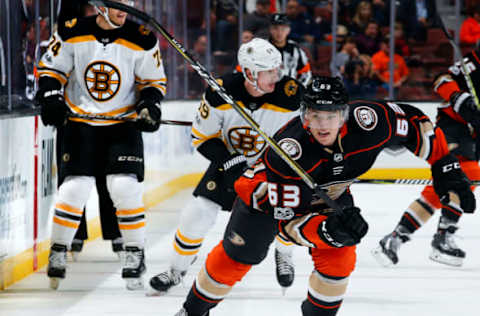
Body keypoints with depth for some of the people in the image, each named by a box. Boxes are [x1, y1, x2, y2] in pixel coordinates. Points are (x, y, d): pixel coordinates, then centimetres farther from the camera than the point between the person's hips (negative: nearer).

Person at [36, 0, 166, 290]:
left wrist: (149, 104, -14)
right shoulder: (73, 33, -9)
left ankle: (135, 255, 3)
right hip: (80, 122, 0)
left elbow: (154, 80, 3)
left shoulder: (142, 39, -8)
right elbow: (50, 68, 3)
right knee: (75, 188, -6)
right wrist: (51, 98, -12)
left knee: (125, 188, -12)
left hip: (124, 123, 0)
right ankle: (58, 252, 13)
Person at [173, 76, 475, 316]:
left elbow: (414, 122, -16)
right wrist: (327, 230, -58)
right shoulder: (287, 150, -44)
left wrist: (447, 169, -17)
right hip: (267, 191, -3)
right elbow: (288, 221, -39)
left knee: (339, 259, -11)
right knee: (236, 256, 4)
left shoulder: (366, 121, -36)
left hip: (328, 195, 3)